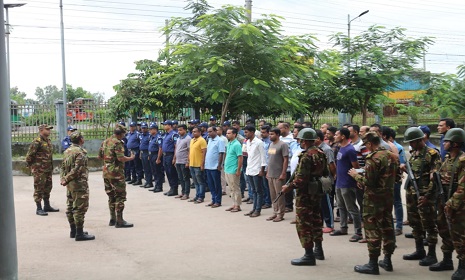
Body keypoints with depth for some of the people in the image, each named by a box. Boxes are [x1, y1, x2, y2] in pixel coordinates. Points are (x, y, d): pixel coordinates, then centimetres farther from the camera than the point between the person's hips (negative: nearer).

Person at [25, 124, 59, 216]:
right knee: (39, 189, -3)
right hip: (39, 171, -9)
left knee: (47, 188, 15)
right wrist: (32, 167, -8)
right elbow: (29, 156, -15)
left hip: (48, 170, 9)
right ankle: (39, 209, 2)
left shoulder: (49, 141, 12)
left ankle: (47, 206, 26)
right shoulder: (37, 142, -15)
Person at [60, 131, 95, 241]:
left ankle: (73, 231, 25)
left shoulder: (67, 151, 12)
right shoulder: (80, 152, -16)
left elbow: (63, 167, 13)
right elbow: (77, 169, -22)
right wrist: (66, 179, -16)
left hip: (70, 184, 9)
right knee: (80, 207, -5)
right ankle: (79, 234, -3)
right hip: (79, 184, -9)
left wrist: (63, 178, 3)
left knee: (71, 207, 15)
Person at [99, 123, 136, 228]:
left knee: (111, 196, 16)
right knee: (120, 196, -3)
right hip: (116, 173, -8)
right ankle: (119, 221, -3)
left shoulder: (105, 142, 12)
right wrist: (131, 157, -8)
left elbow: (99, 156, 18)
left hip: (106, 172, 9)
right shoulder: (117, 143, -14)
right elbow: (121, 158, -22)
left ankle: (112, 219, 21)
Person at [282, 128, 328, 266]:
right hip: (317, 192, 9)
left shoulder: (306, 157, -21)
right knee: (316, 220, 19)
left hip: (305, 193, -9)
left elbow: (301, 179, -24)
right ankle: (318, 250, 30)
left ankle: (309, 255, 0)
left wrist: (288, 187, -13)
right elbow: (326, 173, 15)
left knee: (304, 223, -2)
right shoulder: (321, 154, 7)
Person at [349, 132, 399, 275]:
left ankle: (373, 264, 2)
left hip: (374, 198, -8)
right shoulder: (392, 156, 8)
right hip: (389, 196, 8)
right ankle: (387, 260, 25)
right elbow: (396, 175, 16)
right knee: (387, 226, 16)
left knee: (372, 229, -2)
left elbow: (368, 182, -21)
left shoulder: (373, 158, -18)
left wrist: (356, 175, -5)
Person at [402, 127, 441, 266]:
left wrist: (427, 196, -20)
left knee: (429, 224, -2)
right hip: (411, 193, 8)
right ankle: (419, 251, 25)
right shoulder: (412, 154, 14)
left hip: (425, 194, -8)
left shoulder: (432, 154, -10)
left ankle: (431, 255, 5)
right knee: (414, 223, 14)